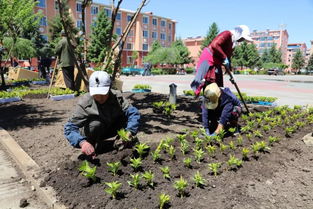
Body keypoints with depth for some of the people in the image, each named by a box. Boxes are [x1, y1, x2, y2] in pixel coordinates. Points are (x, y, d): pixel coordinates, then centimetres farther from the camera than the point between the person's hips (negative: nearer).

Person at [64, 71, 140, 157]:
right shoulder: (85, 103, -30)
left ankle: (120, 143, -2)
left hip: (110, 129, 2)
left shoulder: (117, 97, -22)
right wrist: (82, 142, -53)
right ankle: (90, 153, -10)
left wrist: (129, 133, -49)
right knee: (95, 123, -36)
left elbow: (133, 112, -32)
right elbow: (69, 128, -34)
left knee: (127, 115, -23)